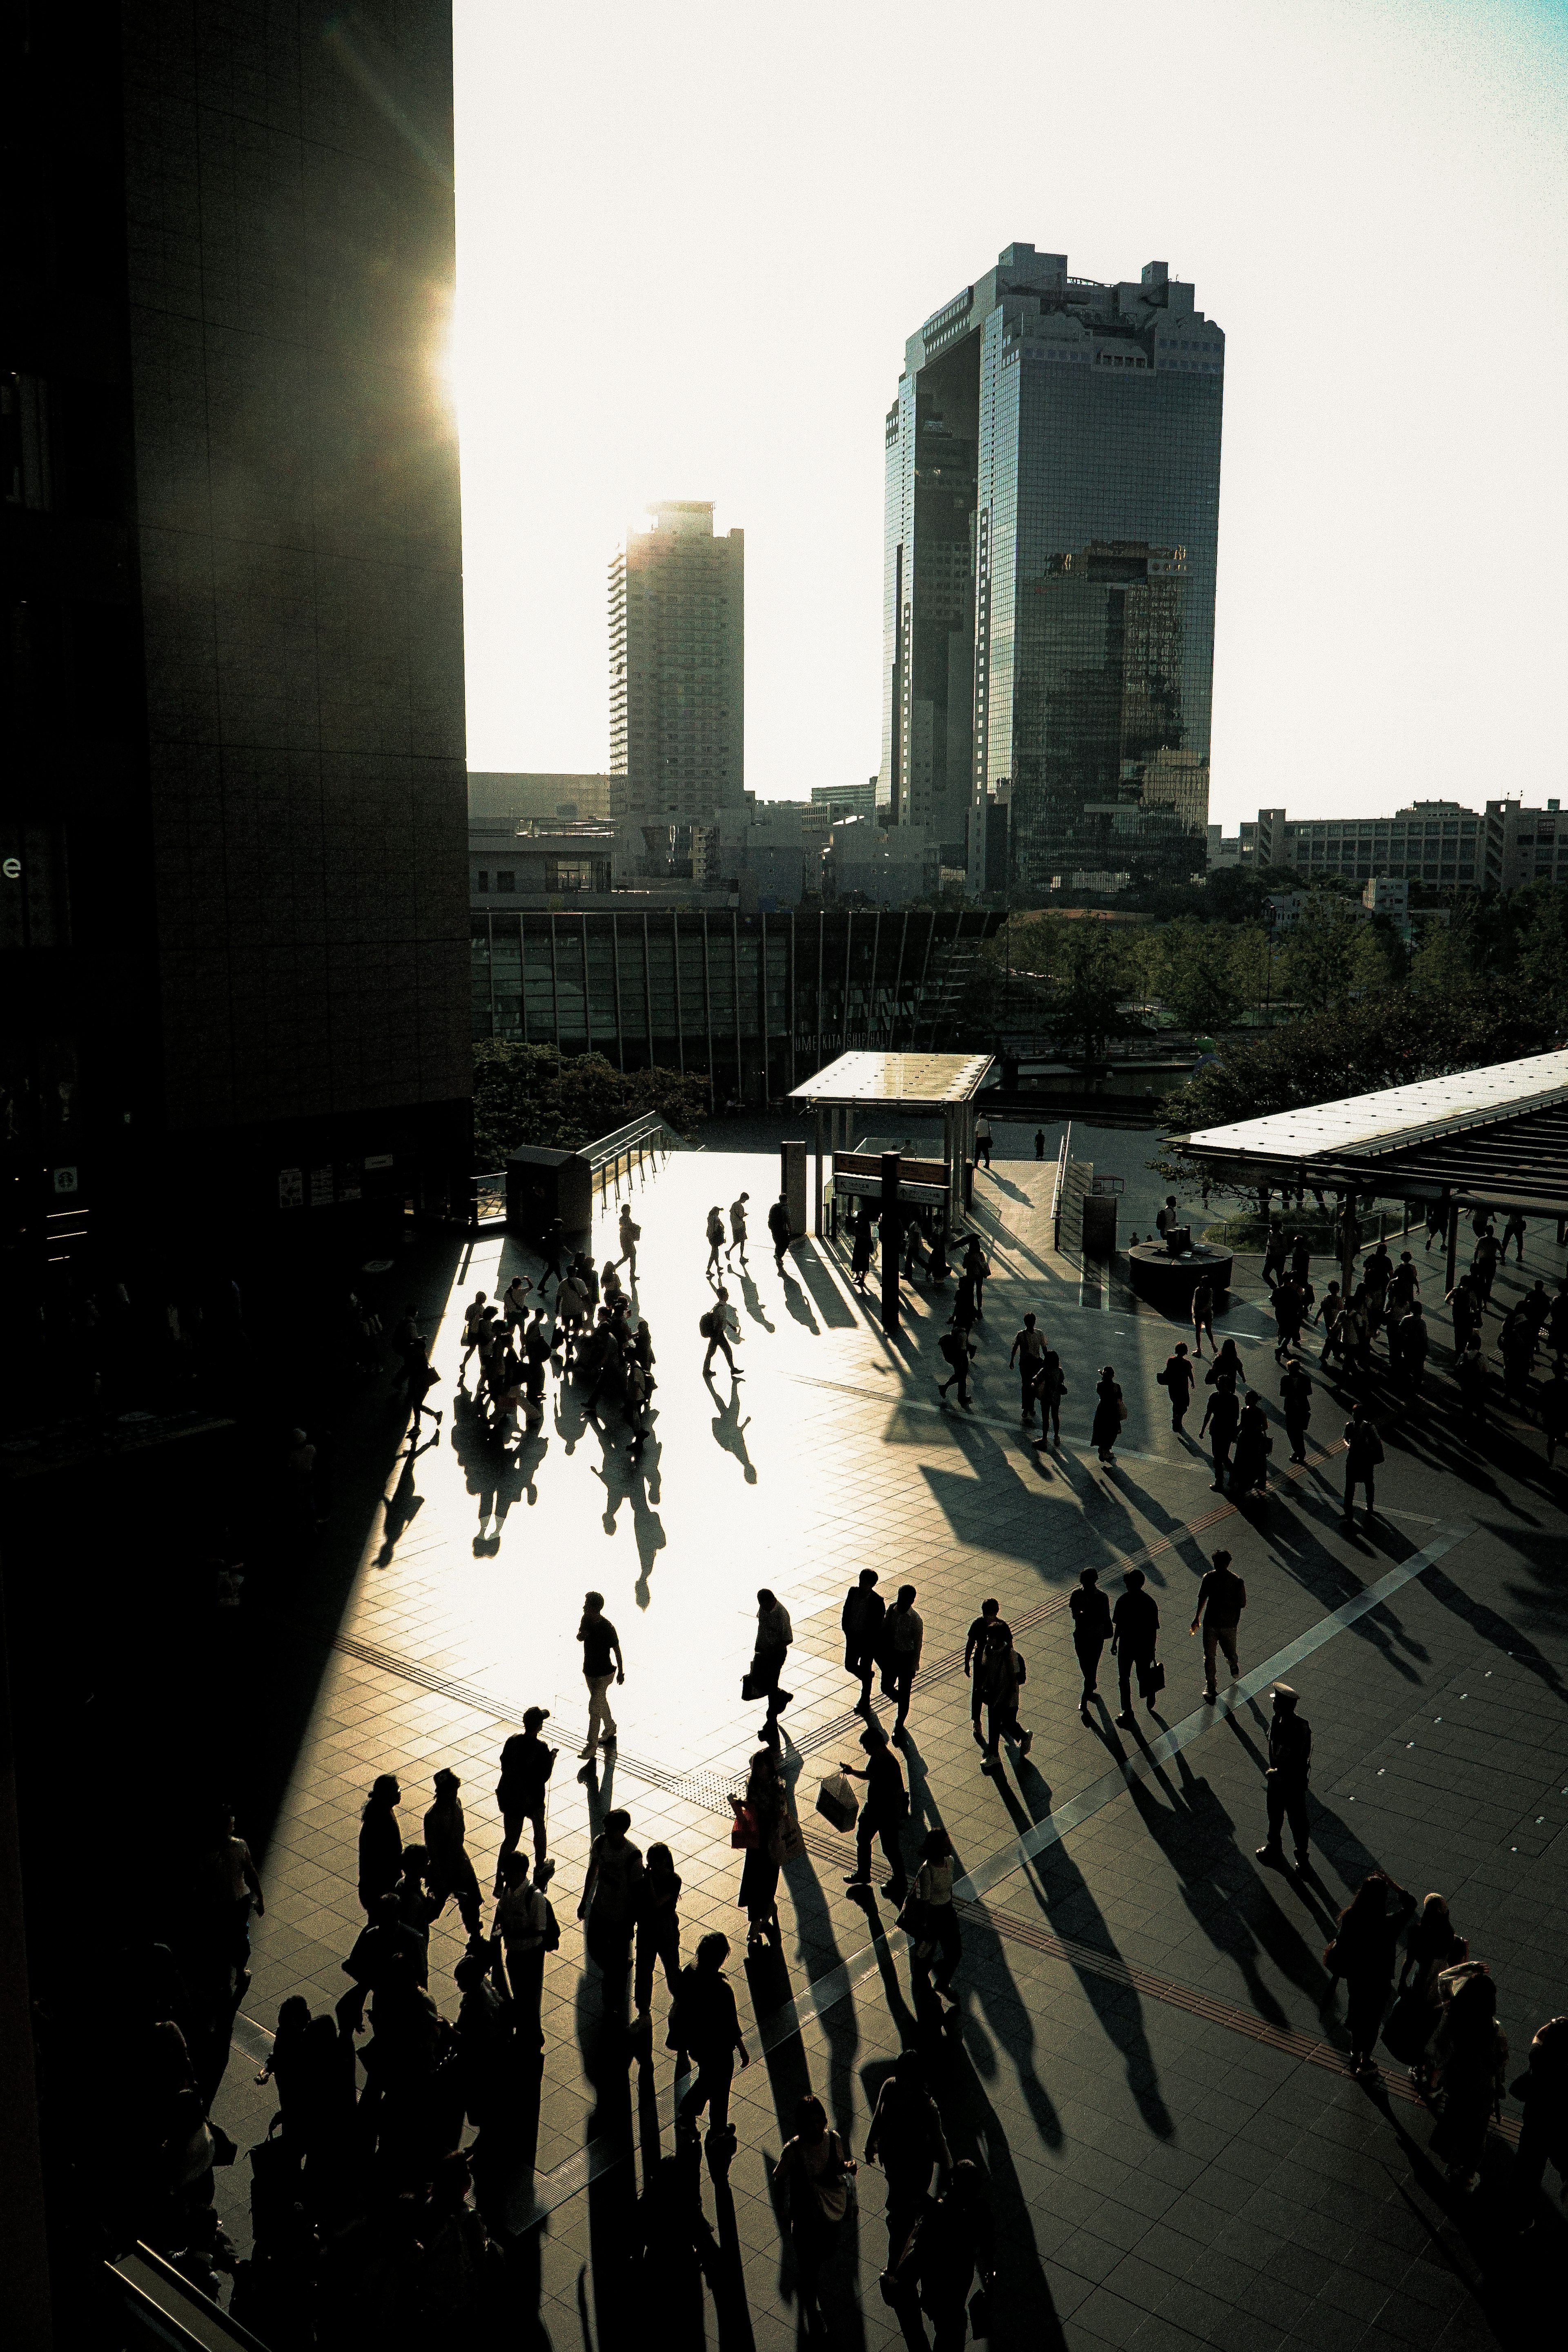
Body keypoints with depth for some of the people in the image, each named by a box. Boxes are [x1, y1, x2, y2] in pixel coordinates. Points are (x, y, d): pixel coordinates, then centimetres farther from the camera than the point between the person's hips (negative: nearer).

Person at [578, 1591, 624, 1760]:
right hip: (589, 1670, 7)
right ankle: (610, 1727, 48)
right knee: (601, 1701, 25)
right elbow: (579, 1637, 7)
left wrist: (621, 1672, -6)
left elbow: (617, 1651, -15)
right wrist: (582, 1635, -18)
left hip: (603, 1674, -7)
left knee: (594, 1708, -5)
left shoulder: (608, 1628, -27)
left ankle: (592, 1746, 6)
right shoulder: (586, 1619, -9)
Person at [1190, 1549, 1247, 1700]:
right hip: (1210, 1623, 2)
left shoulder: (1237, 1582, -15)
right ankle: (1210, 1686, 17)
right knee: (1209, 1655, 3)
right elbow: (1202, 1598, 9)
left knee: (1230, 1654, 13)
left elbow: (1242, 1603, -9)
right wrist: (1197, 1619, 16)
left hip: (1229, 1625, -2)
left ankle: (1234, 1665, 49)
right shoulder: (1209, 1578, -4)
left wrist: (1224, 1603, -24)